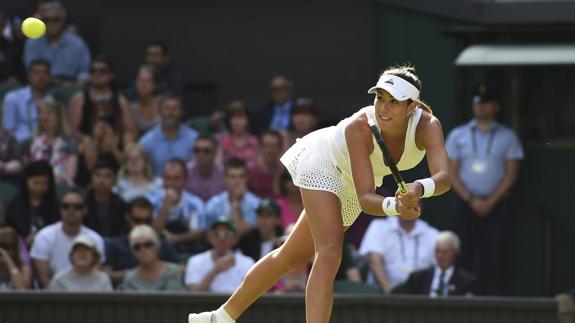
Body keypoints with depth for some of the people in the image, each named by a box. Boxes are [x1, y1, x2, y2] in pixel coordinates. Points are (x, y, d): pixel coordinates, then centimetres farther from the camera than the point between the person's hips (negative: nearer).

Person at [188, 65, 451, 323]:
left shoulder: (427, 126, -31)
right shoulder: (358, 128, -39)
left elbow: (444, 177, -47)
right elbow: (366, 199, -42)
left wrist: (420, 188, -68)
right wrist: (395, 205, -62)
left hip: (350, 187, 5)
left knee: (295, 257, 15)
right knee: (329, 254, -25)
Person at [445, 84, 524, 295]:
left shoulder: (507, 137, 7)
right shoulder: (458, 136, 11)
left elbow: (511, 175, 2)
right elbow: (452, 173, 6)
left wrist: (490, 202, -8)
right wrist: (471, 200, -7)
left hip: (496, 205, -1)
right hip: (466, 204, 1)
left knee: (494, 259, -6)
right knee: (463, 257, -4)